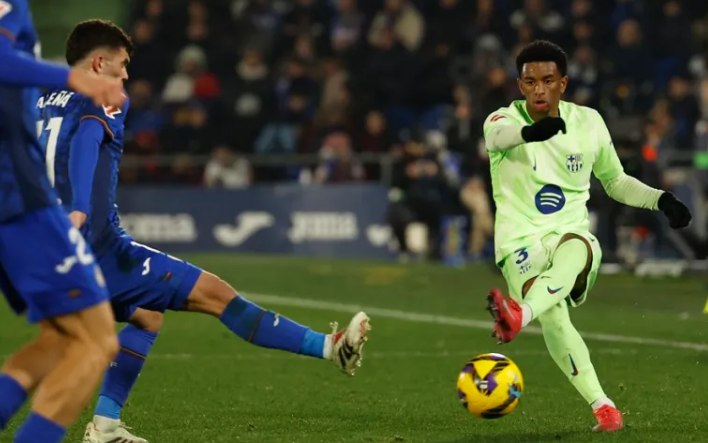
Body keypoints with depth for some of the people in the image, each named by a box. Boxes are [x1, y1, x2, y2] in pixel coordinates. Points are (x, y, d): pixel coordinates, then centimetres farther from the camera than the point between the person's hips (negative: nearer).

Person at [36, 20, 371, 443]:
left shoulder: (44, 102, 16)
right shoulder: (104, 102, -7)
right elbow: (86, 140, -27)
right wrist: (78, 209, -42)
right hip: (102, 249, -9)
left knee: (146, 315, 26)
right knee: (215, 294, -5)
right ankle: (329, 346, -3)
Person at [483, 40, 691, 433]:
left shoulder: (588, 122, 8)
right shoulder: (504, 120, -3)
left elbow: (615, 181, 22)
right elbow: (499, 135, -30)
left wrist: (661, 199, 5)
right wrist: (530, 132, -54)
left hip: (571, 233, 2)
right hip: (521, 241, -2)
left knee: (575, 249, -39)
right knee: (554, 320, -30)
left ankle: (521, 313, -64)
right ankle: (601, 404, -22)